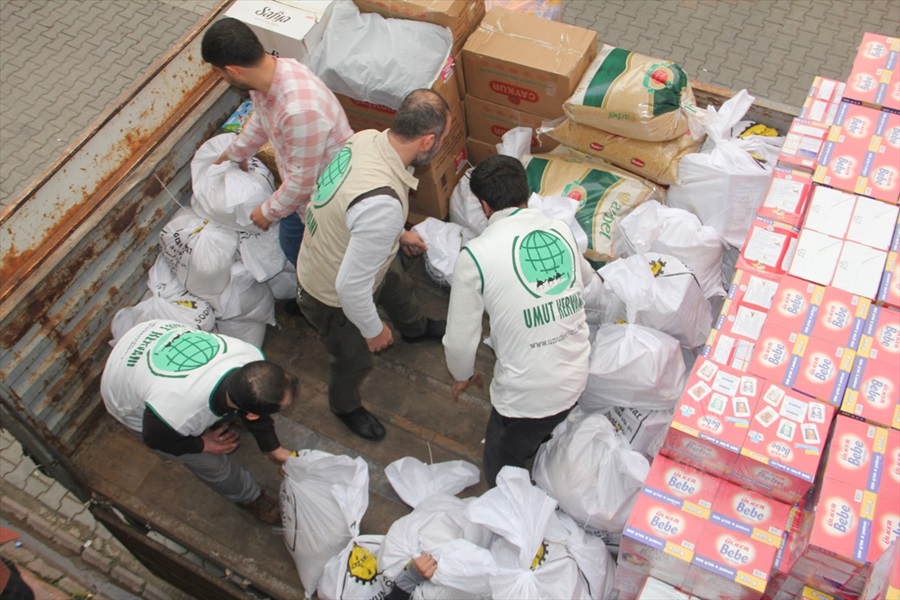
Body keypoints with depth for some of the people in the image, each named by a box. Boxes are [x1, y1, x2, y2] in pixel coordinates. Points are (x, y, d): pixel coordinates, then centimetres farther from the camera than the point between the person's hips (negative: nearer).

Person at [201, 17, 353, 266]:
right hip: (301, 186, 8)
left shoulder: (300, 108, -42)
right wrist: (236, 152, 29)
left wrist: (269, 211, -13)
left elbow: (303, 180, -30)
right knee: (291, 243, 27)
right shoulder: (270, 73, -13)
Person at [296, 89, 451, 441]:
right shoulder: (384, 204, -45)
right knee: (356, 360, 23)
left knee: (398, 287, 36)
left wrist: (398, 234, 16)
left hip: (332, 254, 8)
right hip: (332, 297, -8)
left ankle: (415, 329, 70)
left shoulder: (366, 138, -18)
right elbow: (351, 286, -36)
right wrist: (373, 330, -17)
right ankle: (345, 406, 57)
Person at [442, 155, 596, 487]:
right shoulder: (562, 230, -2)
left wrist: (462, 375, 10)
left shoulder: (476, 254, -18)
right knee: (532, 439, 36)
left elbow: (460, 339, -11)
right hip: (576, 381, 6)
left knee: (500, 470, 23)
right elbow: (587, 278, 21)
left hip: (526, 394, -5)